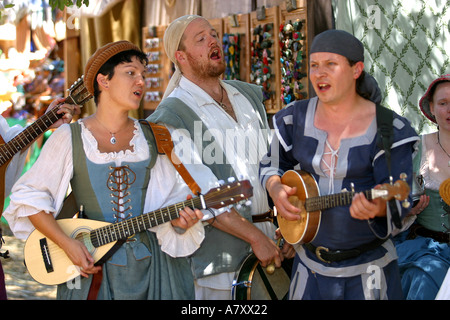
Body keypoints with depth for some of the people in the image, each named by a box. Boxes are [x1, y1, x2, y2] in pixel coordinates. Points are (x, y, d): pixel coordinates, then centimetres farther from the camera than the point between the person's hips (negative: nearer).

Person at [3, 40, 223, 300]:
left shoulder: (152, 138, 5)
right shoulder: (70, 138, -5)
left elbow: (171, 196, 7)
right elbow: (29, 198, -4)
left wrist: (179, 219, -15)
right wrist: (67, 244, -12)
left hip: (153, 264, 3)